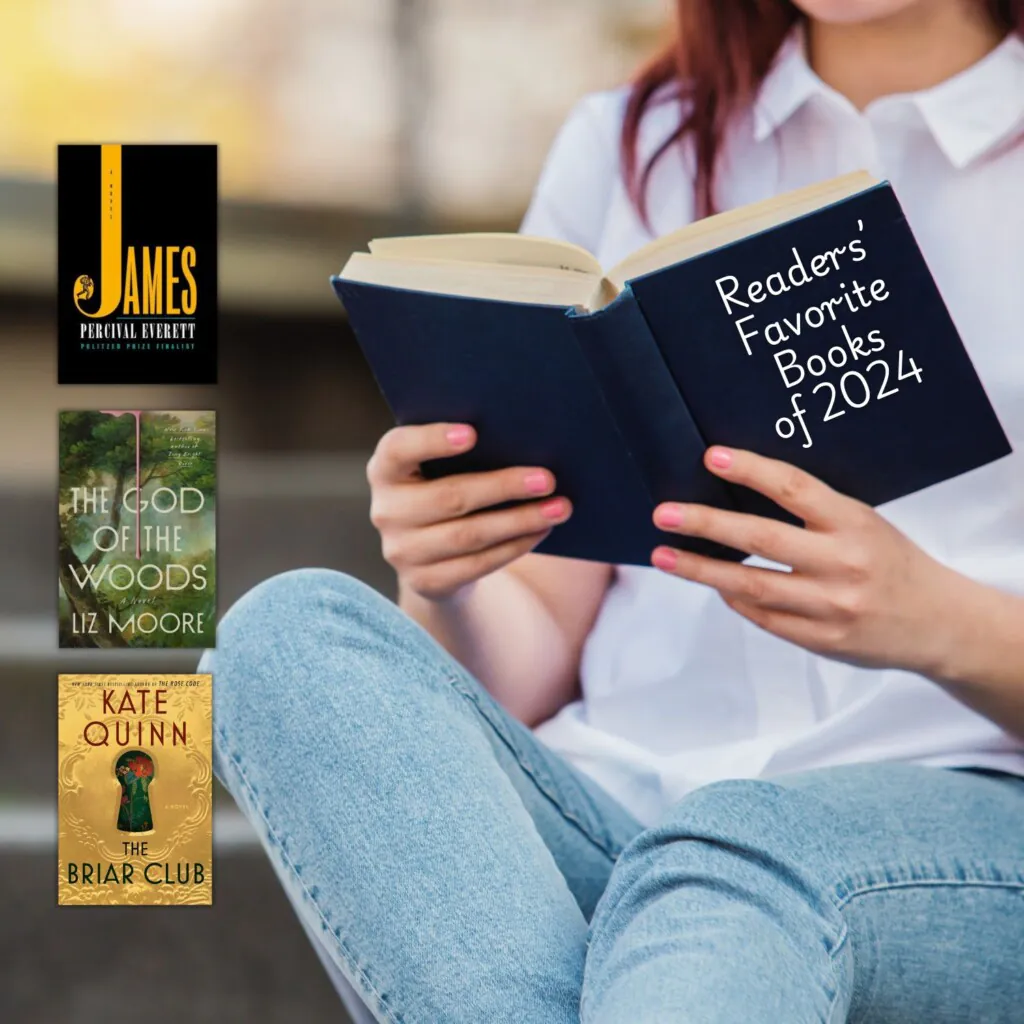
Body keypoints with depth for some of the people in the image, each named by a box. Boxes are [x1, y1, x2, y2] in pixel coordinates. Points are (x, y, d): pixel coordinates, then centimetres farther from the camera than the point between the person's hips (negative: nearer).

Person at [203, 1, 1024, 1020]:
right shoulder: (622, 154, 17)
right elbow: (538, 650, 11)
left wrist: (939, 622, -20)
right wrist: (445, 586, -12)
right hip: (618, 809, 4)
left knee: (734, 849, -37)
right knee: (294, 635, -24)